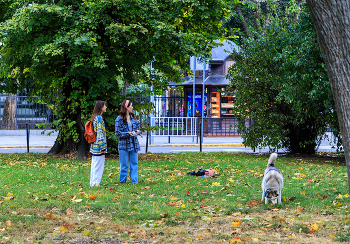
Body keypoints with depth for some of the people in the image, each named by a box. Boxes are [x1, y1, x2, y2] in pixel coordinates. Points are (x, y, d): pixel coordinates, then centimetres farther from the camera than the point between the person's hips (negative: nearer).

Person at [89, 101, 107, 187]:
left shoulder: (95, 117, 15)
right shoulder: (99, 118, -14)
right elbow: (100, 133, -18)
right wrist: (103, 147, -17)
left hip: (94, 146, 10)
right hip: (98, 146, -10)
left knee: (94, 166, 13)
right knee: (99, 166, -4)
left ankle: (92, 183, 17)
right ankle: (95, 183, -2)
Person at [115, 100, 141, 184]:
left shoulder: (133, 117, 11)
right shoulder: (119, 119, -5)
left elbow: (137, 127, 21)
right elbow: (118, 133, -7)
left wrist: (137, 131, -3)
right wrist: (128, 133, -19)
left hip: (134, 144, 5)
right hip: (124, 145, -5)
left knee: (134, 164, 4)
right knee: (124, 165, -1)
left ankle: (134, 181, 9)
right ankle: (122, 181, 10)